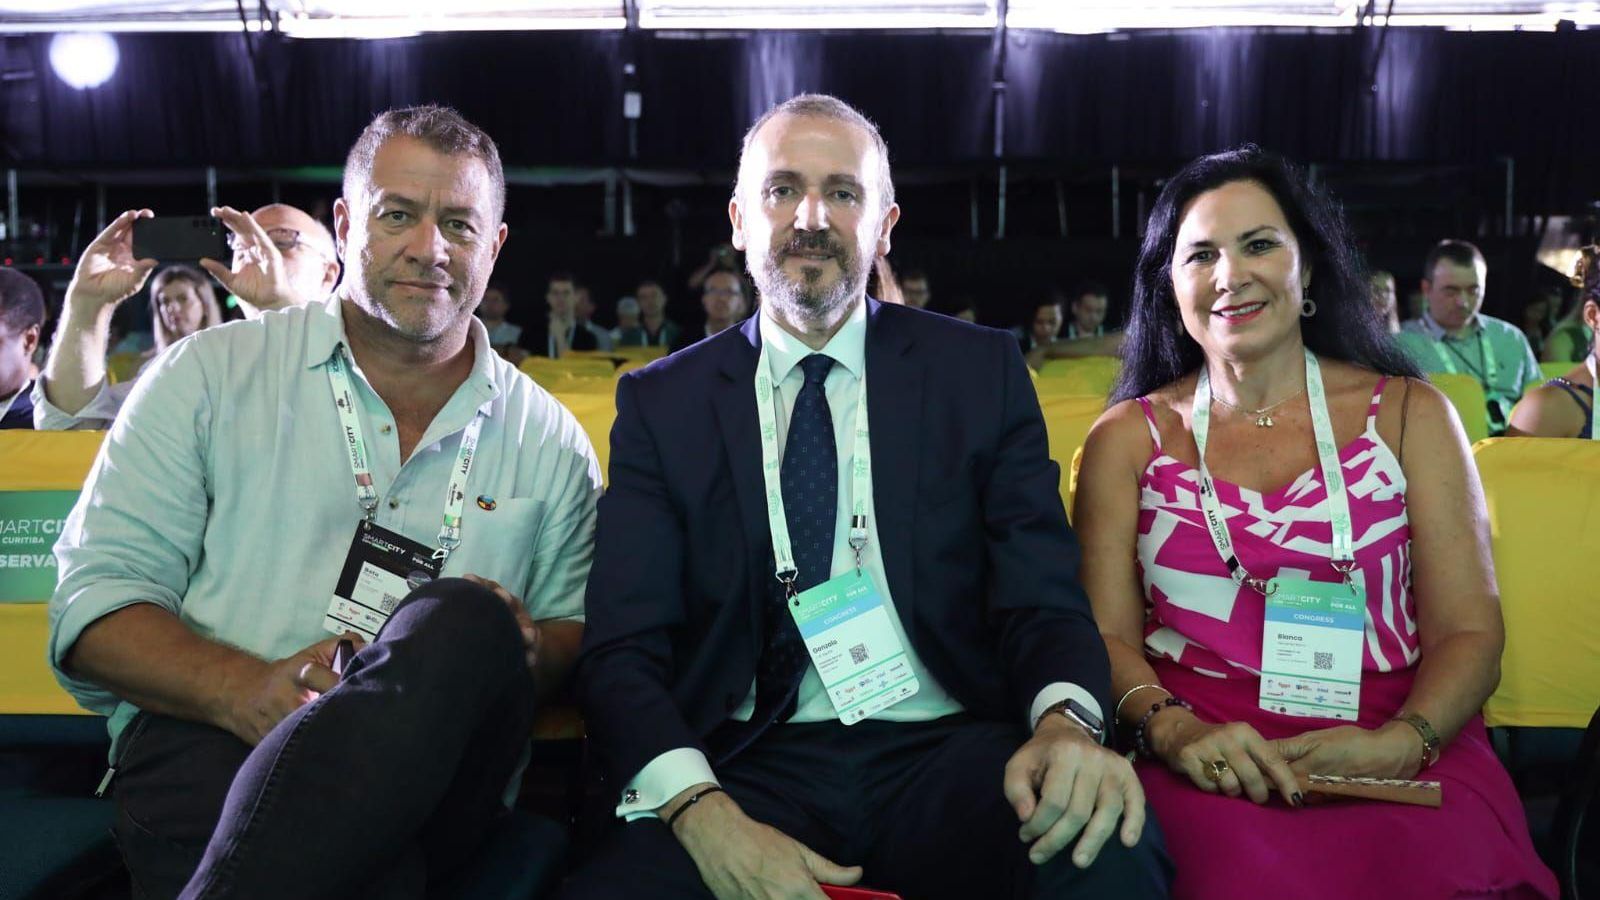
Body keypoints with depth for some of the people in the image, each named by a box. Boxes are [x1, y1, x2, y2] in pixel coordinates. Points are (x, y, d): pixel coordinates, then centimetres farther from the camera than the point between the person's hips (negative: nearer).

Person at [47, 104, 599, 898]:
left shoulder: (548, 440, 14)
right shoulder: (208, 376, 10)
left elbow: (577, 632, 15)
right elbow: (95, 600, 5)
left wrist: (524, 649, -11)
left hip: (427, 782, 4)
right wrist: (242, 689, -16)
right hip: (208, 747, -4)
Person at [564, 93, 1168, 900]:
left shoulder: (980, 372, 7)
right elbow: (621, 647, -1)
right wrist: (699, 809, -20)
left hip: (948, 753, 0)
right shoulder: (660, 402, 6)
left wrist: (1066, 721, -21)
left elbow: (1043, 596, 3)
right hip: (747, 768, 1)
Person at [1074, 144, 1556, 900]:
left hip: (1396, 751, 1)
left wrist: (1397, 744, -15)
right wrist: (1172, 729, -18)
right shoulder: (1128, 438, 9)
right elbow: (1106, 633, 3)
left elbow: (1469, 632, 5)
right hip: (1204, 761, -1)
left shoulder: (1410, 415, 10)